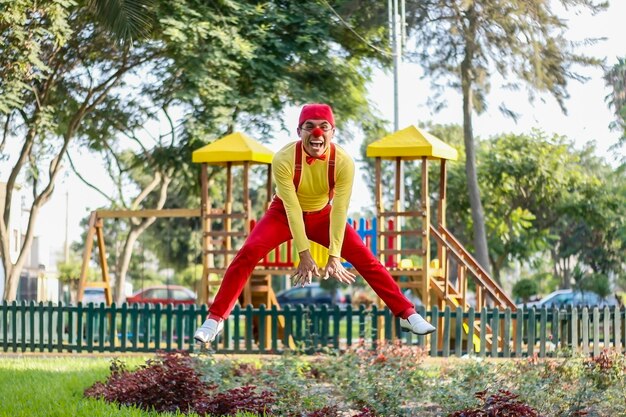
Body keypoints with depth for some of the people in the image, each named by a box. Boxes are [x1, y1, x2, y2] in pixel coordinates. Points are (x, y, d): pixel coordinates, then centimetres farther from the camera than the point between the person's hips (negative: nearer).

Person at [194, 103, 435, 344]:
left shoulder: (343, 162, -27)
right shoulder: (284, 159, -31)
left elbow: (339, 210, -27)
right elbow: (292, 208, -29)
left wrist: (334, 256, -32)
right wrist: (304, 254, -31)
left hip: (322, 214, 1)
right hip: (284, 214, -1)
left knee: (365, 258, -11)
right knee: (248, 253, -22)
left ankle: (406, 314, -1)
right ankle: (215, 318, -14)